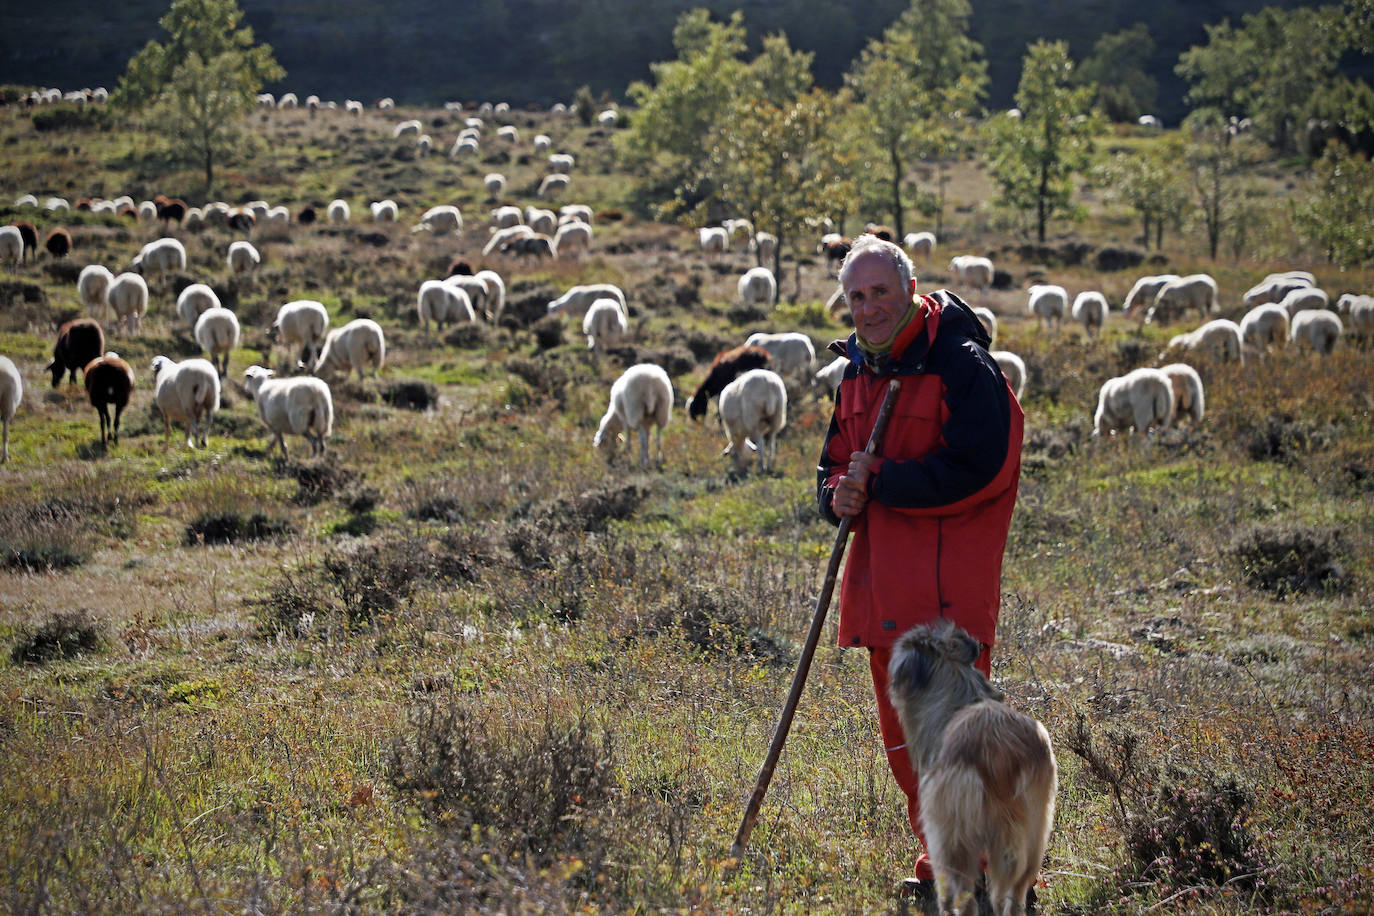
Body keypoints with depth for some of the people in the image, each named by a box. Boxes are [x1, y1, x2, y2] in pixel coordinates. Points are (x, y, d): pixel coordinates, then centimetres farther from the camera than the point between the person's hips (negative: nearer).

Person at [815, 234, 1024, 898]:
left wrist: (879, 481, -15)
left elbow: (975, 469, -20)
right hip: (881, 584, 8)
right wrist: (839, 494, -2)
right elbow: (836, 463, 22)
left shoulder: (960, 364, -11)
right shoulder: (859, 372, 15)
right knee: (902, 737, 14)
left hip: (947, 590, -8)